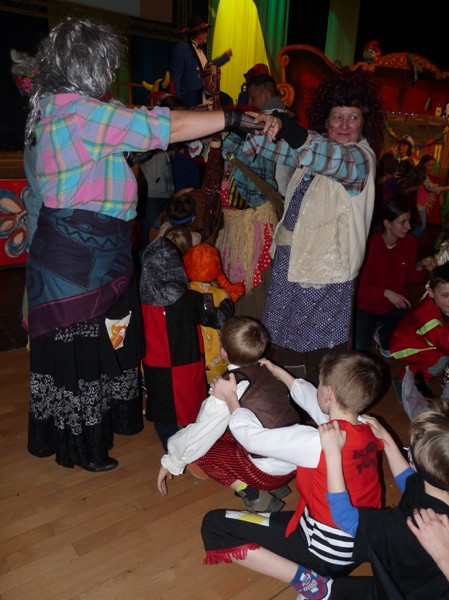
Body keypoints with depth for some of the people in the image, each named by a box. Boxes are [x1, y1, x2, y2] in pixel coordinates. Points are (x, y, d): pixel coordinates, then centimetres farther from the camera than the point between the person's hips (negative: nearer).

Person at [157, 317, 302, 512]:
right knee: (221, 431, 18)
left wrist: (170, 462, 7)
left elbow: (199, 437, -10)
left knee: (203, 451, 6)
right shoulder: (269, 373, 1)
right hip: (298, 462, 7)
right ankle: (274, 486, 15)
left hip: (271, 471, -7)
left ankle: (255, 497, -1)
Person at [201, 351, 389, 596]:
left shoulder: (316, 441, -30)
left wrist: (230, 398, -3)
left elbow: (253, 437, -20)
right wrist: (279, 373, 19)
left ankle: (306, 580, -9)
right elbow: (315, 402, 10)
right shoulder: (368, 429, -6)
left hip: (327, 552, -8)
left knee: (213, 525, -7)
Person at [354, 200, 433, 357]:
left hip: (397, 304, 5)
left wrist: (420, 266, -13)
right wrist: (386, 293, -26)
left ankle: (383, 335, 12)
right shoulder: (370, 245, -20)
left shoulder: (410, 242, -4)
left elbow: (410, 279, 5)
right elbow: (359, 287, -17)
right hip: (367, 306, -4)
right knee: (359, 349, -21)